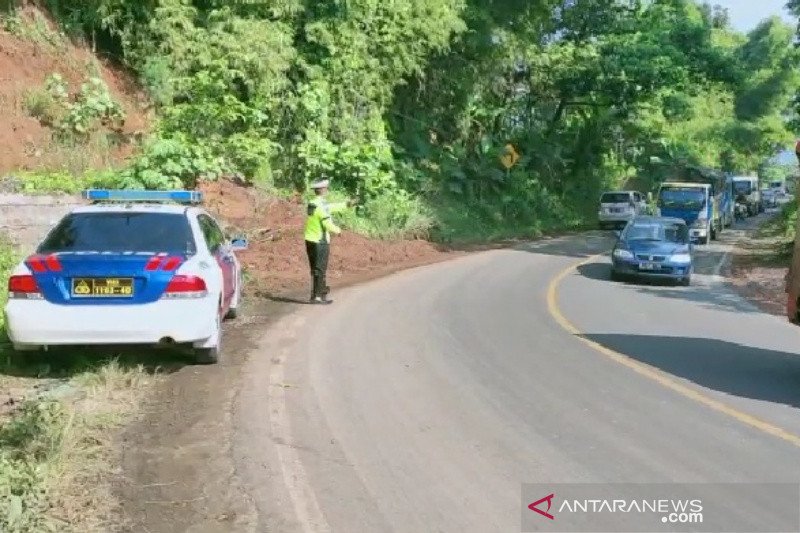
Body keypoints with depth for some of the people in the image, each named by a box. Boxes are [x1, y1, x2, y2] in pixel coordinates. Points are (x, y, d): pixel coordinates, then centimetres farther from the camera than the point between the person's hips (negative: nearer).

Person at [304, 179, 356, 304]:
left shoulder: (312, 203, 8)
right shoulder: (322, 206, -19)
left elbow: (331, 207, 22)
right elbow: (328, 224, -21)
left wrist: (347, 204, 29)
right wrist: (337, 230, -1)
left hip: (310, 240, 8)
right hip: (320, 242, -8)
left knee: (316, 268, 17)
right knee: (319, 269, -1)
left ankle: (322, 290, 30)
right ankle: (317, 296, 2)